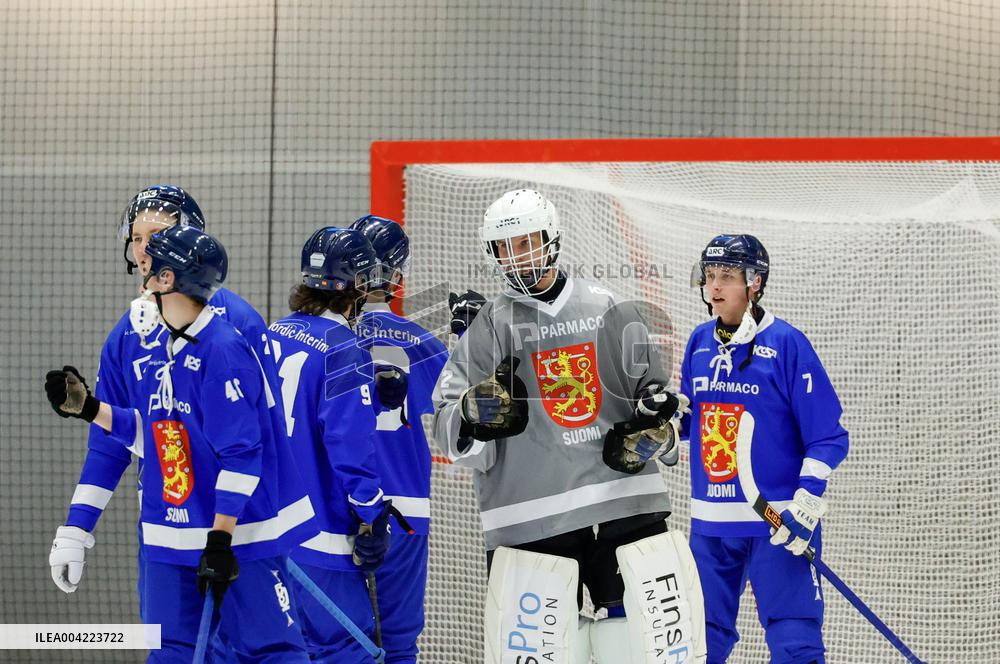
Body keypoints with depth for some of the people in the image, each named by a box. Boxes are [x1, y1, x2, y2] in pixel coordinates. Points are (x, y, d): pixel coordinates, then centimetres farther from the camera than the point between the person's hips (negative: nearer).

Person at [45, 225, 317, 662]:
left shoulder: (223, 351, -17)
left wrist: (221, 538, -22)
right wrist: (87, 408, 11)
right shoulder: (159, 354, 11)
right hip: (172, 542, 8)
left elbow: (240, 453, -21)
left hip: (239, 536, -8)